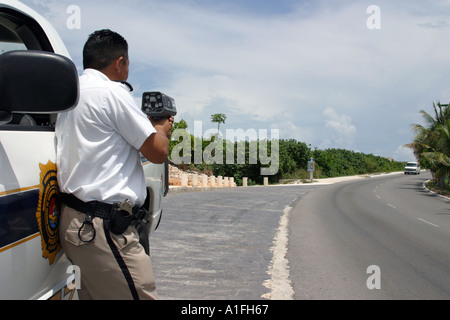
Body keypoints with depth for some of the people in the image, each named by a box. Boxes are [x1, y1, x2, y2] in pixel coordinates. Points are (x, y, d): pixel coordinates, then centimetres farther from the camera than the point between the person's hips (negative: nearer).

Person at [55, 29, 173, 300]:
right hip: (102, 229, -10)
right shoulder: (112, 92, -11)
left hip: (77, 223, 10)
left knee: (93, 293, 15)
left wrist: (151, 126, 21)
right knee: (142, 294, -6)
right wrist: (162, 130, 13)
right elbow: (158, 153, -8)